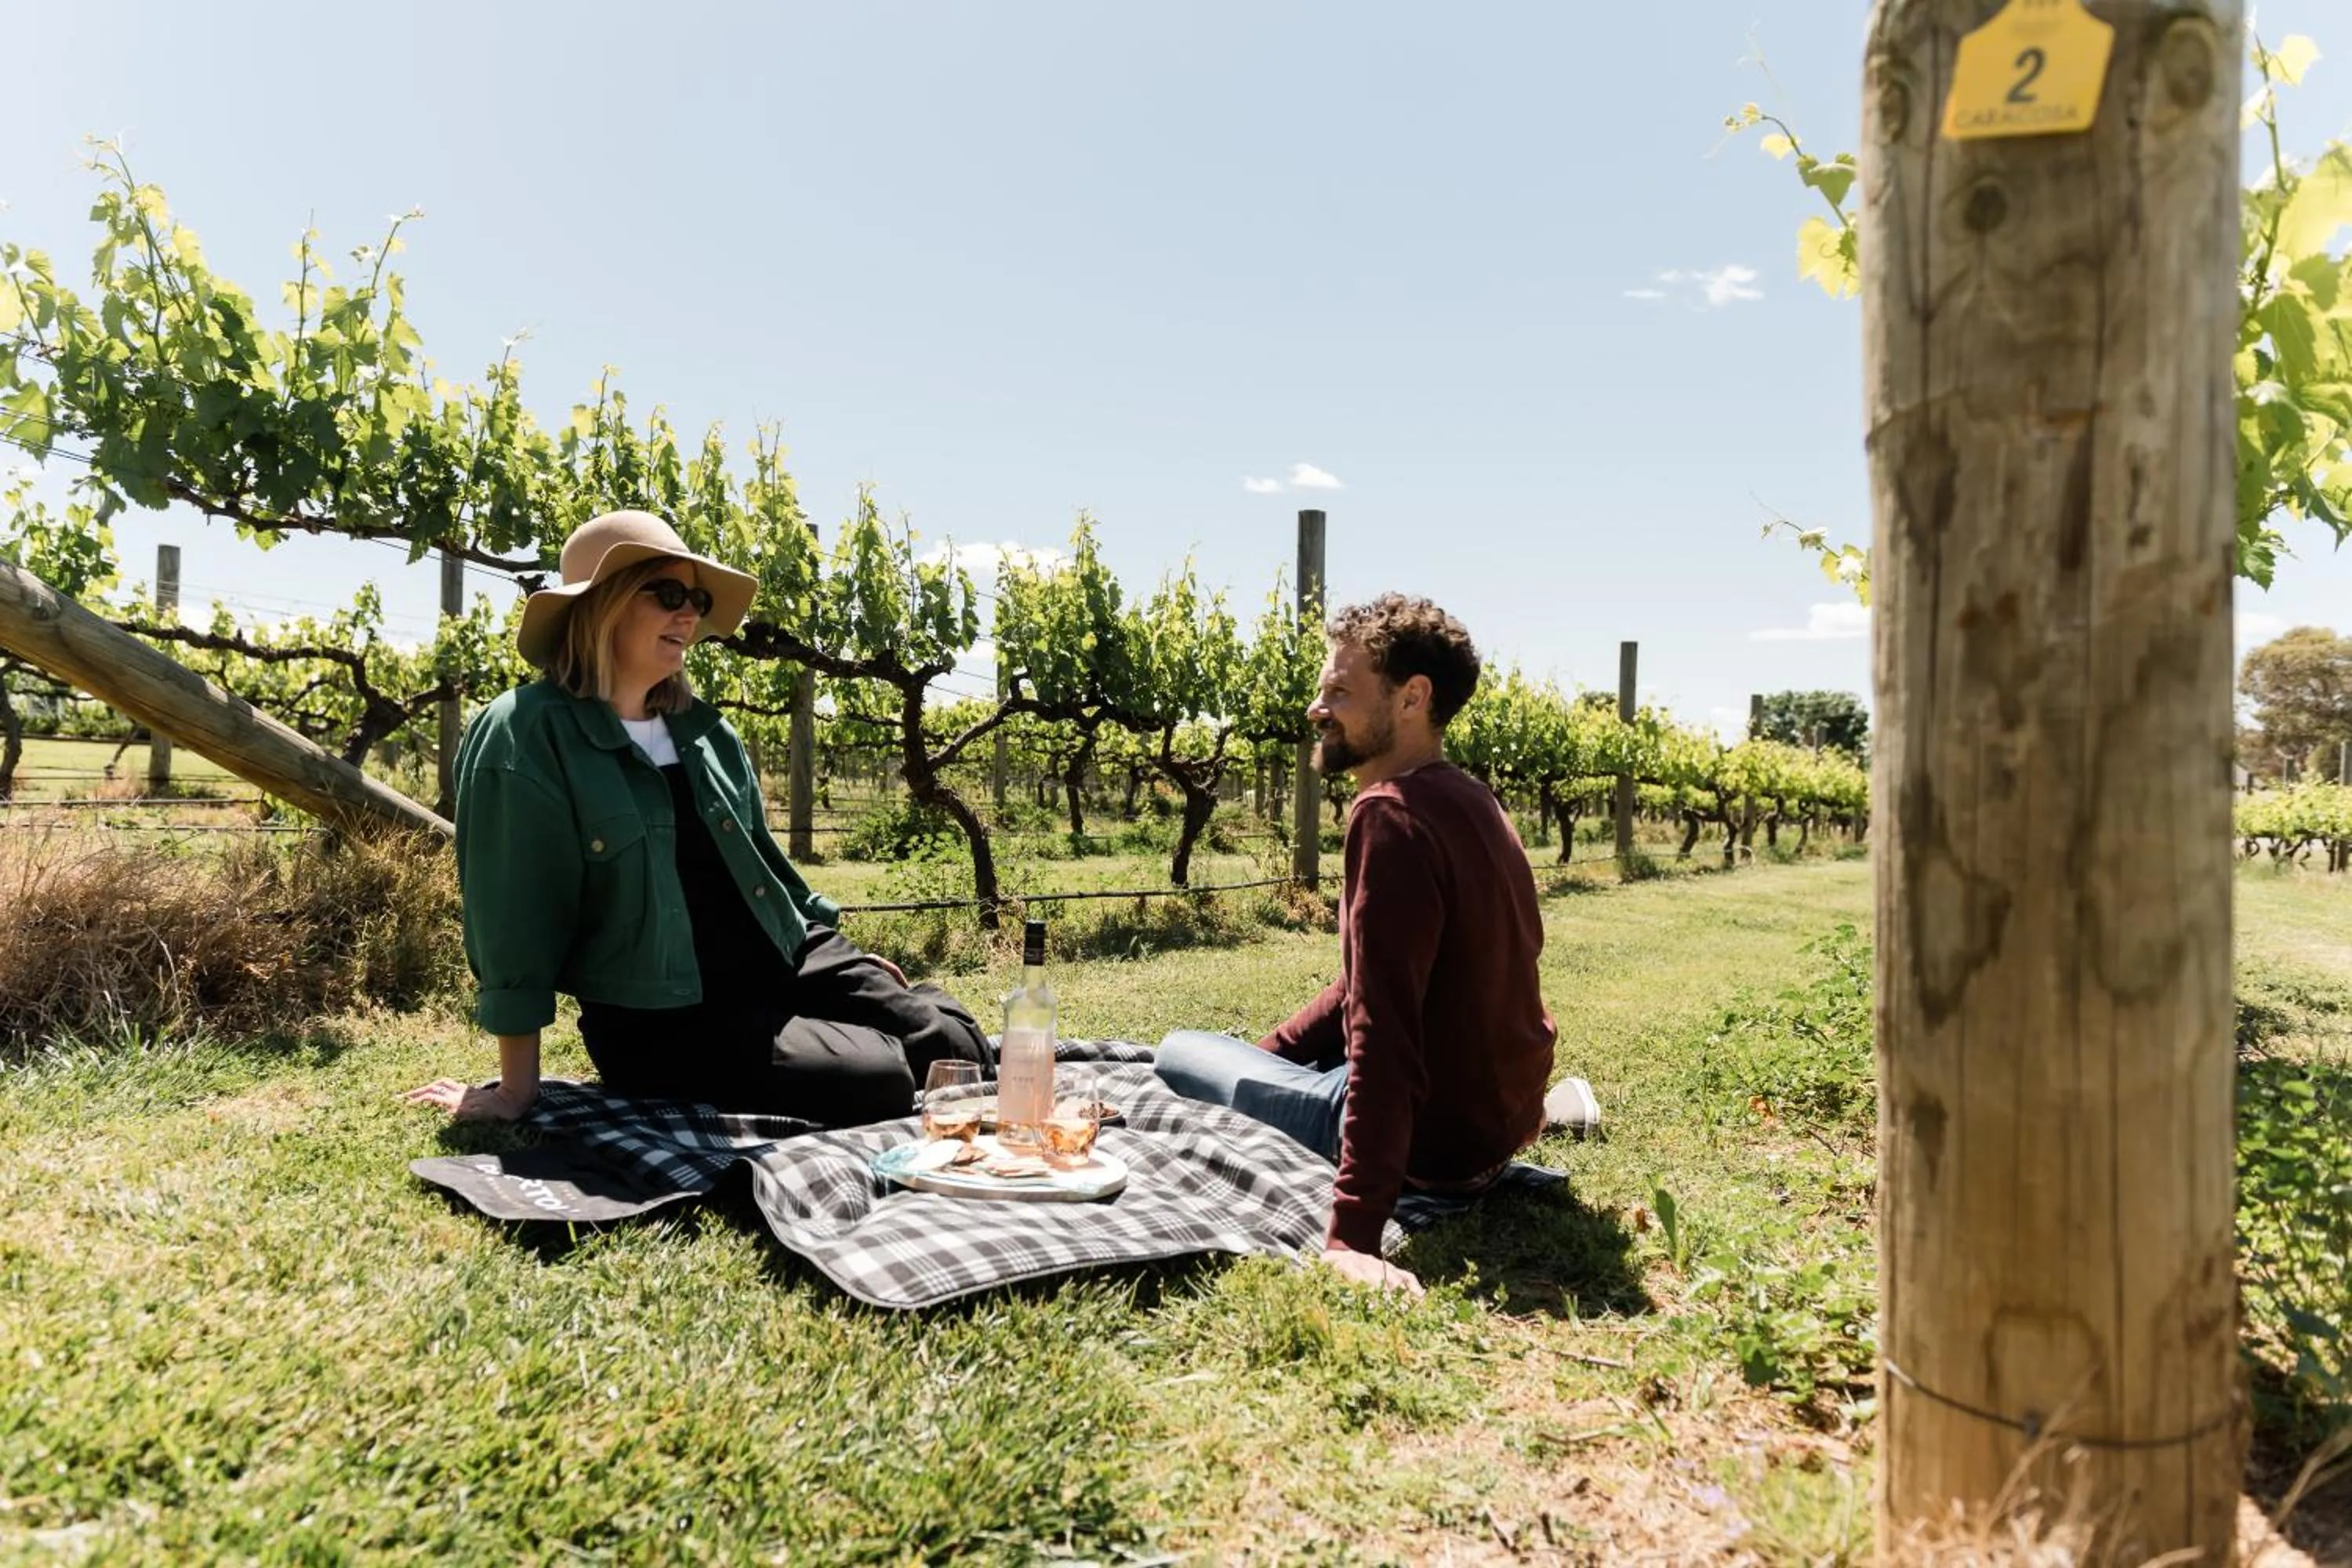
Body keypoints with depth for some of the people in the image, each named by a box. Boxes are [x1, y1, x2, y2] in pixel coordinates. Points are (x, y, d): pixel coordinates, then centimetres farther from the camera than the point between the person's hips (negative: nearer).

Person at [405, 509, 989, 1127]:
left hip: (784, 960, 7)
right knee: (882, 1085, -20)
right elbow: (514, 917, -14)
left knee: (957, 1047, -4)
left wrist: (833, 944, 20)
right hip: (660, 1022, -6)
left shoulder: (706, 730, 9)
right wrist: (517, 1089, -12)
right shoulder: (524, 737, -13)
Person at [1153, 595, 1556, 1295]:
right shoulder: (1468, 798, 5)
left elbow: (1383, 1032, -33)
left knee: (1178, 1053, 4)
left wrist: (1353, 1232, -33)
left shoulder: (1392, 814, -26)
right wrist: (1262, 1053, 15)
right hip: (1502, 1110, 9)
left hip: (1437, 1144, -9)